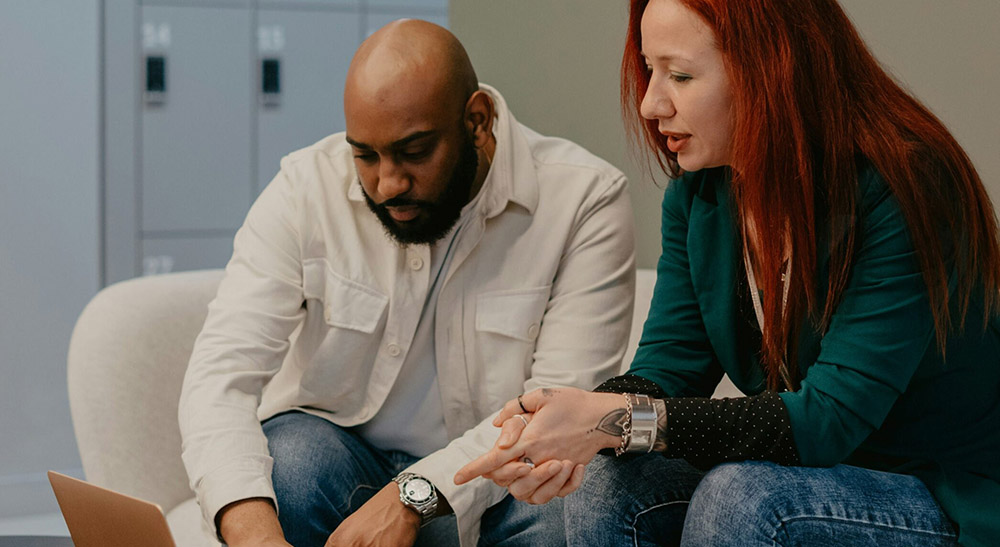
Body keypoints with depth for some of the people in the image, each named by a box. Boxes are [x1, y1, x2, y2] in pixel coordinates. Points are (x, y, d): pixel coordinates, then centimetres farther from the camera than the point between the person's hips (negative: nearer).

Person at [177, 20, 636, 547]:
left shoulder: (585, 199, -13)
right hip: (343, 457, 1)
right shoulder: (306, 188, -10)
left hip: (494, 489, 0)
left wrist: (414, 497, -33)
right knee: (289, 458, -32)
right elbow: (221, 372, -19)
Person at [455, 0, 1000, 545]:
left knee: (739, 499, -31)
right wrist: (574, 426, -27)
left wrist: (621, 419, -33)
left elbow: (831, 418, -27)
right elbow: (671, 362, -4)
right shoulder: (696, 193, -1)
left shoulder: (903, 190, -24)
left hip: (948, 502, -6)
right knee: (605, 490, -18)